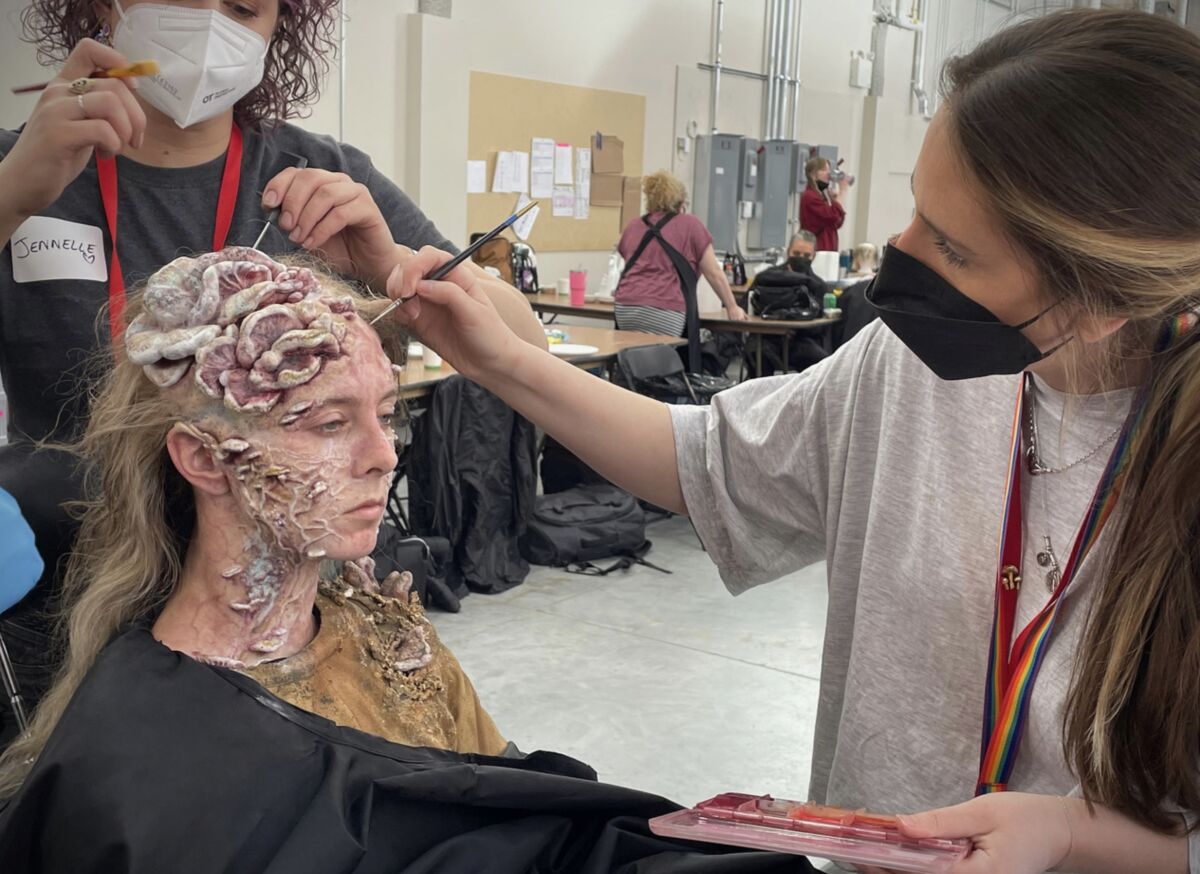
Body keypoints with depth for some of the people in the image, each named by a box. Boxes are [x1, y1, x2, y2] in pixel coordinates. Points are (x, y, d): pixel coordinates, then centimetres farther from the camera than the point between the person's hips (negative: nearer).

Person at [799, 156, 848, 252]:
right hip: (815, 249, -9)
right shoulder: (809, 196, -13)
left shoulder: (821, 195, 18)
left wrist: (834, 198, 4)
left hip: (826, 249, 9)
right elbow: (834, 215, -21)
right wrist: (843, 190, -11)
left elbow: (838, 222, 16)